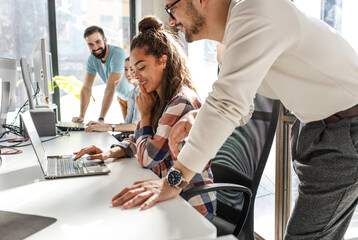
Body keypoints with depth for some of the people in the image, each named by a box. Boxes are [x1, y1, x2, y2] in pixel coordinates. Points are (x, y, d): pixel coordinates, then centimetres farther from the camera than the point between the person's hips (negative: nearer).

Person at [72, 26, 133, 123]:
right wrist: (81, 116, -22)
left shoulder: (118, 54, -32)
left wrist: (101, 119, -39)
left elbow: (111, 88, -37)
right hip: (122, 98, 5)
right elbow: (86, 88, -12)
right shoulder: (92, 59, -11)